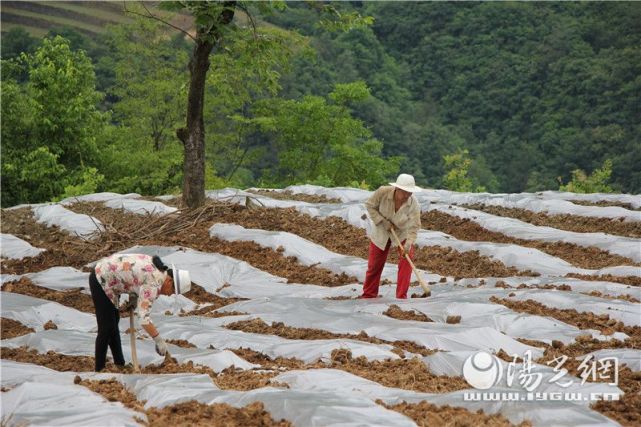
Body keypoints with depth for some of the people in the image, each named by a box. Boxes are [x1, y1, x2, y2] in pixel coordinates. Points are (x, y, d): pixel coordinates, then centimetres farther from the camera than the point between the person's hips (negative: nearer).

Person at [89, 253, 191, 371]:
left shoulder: (157, 267, 3)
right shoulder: (153, 284, -25)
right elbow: (144, 318, -30)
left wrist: (133, 297, 9)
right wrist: (159, 341, -24)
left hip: (101, 272, 10)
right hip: (101, 281, -10)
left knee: (114, 321, 19)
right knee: (107, 328, -4)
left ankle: (120, 364, 30)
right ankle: (99, 370, 6)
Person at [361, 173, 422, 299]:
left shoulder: (413, 204, -30)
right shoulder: (383, 192, -29)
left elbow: (414, 227, -32)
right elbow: (370, 205, -15)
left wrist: (408, 245, -46)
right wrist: (383, 222, -23)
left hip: (402, 233, -1)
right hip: (381, 232, 1)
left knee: (406, 262, -16)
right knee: (375, 265, 7)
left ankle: (401, 296, -8)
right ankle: (368, 295, 25)